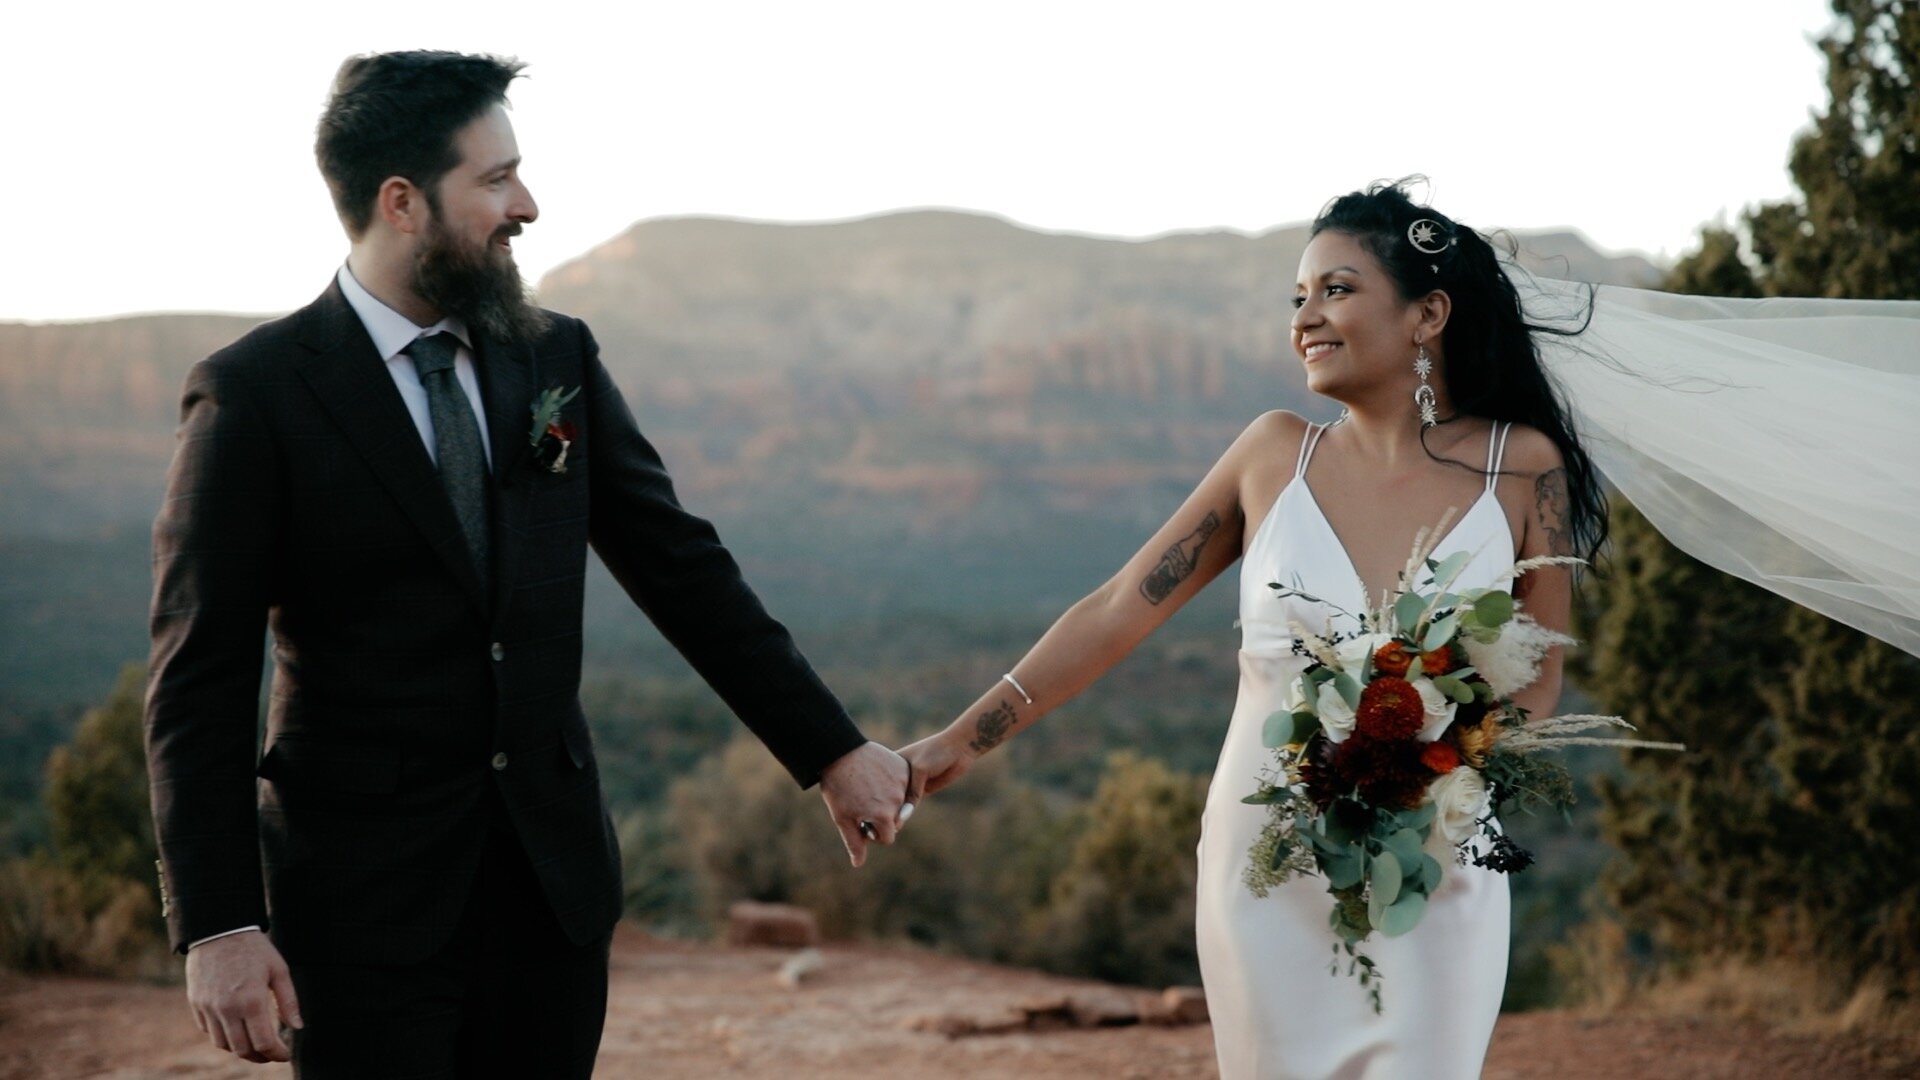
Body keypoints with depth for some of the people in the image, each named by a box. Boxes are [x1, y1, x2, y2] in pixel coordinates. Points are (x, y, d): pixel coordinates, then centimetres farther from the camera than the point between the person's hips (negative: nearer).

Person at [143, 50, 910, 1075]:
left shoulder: (558, 359, 6)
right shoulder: (255, 395, -9)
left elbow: (681, 567, 11)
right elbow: (198, 685, -10)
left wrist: (831, 749, 10)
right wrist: (217, 926, -17)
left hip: (556, 872, 5)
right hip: (367, 899, -4)